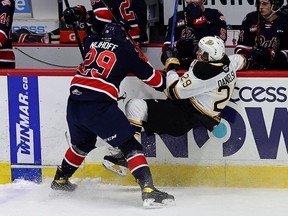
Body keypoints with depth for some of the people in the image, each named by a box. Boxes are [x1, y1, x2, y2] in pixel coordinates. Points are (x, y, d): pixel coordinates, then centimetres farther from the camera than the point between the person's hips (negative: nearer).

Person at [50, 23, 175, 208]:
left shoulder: (92, 43, 18)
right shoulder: (125, 52, 6)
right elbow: (150, 75, 11)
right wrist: (165, 84, 29)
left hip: (74, 102, 6)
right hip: (99, 106, -6)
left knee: (83, 143, 31)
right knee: (129, 145, -4)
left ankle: (60, 179, 46)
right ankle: (148, 189, -18)